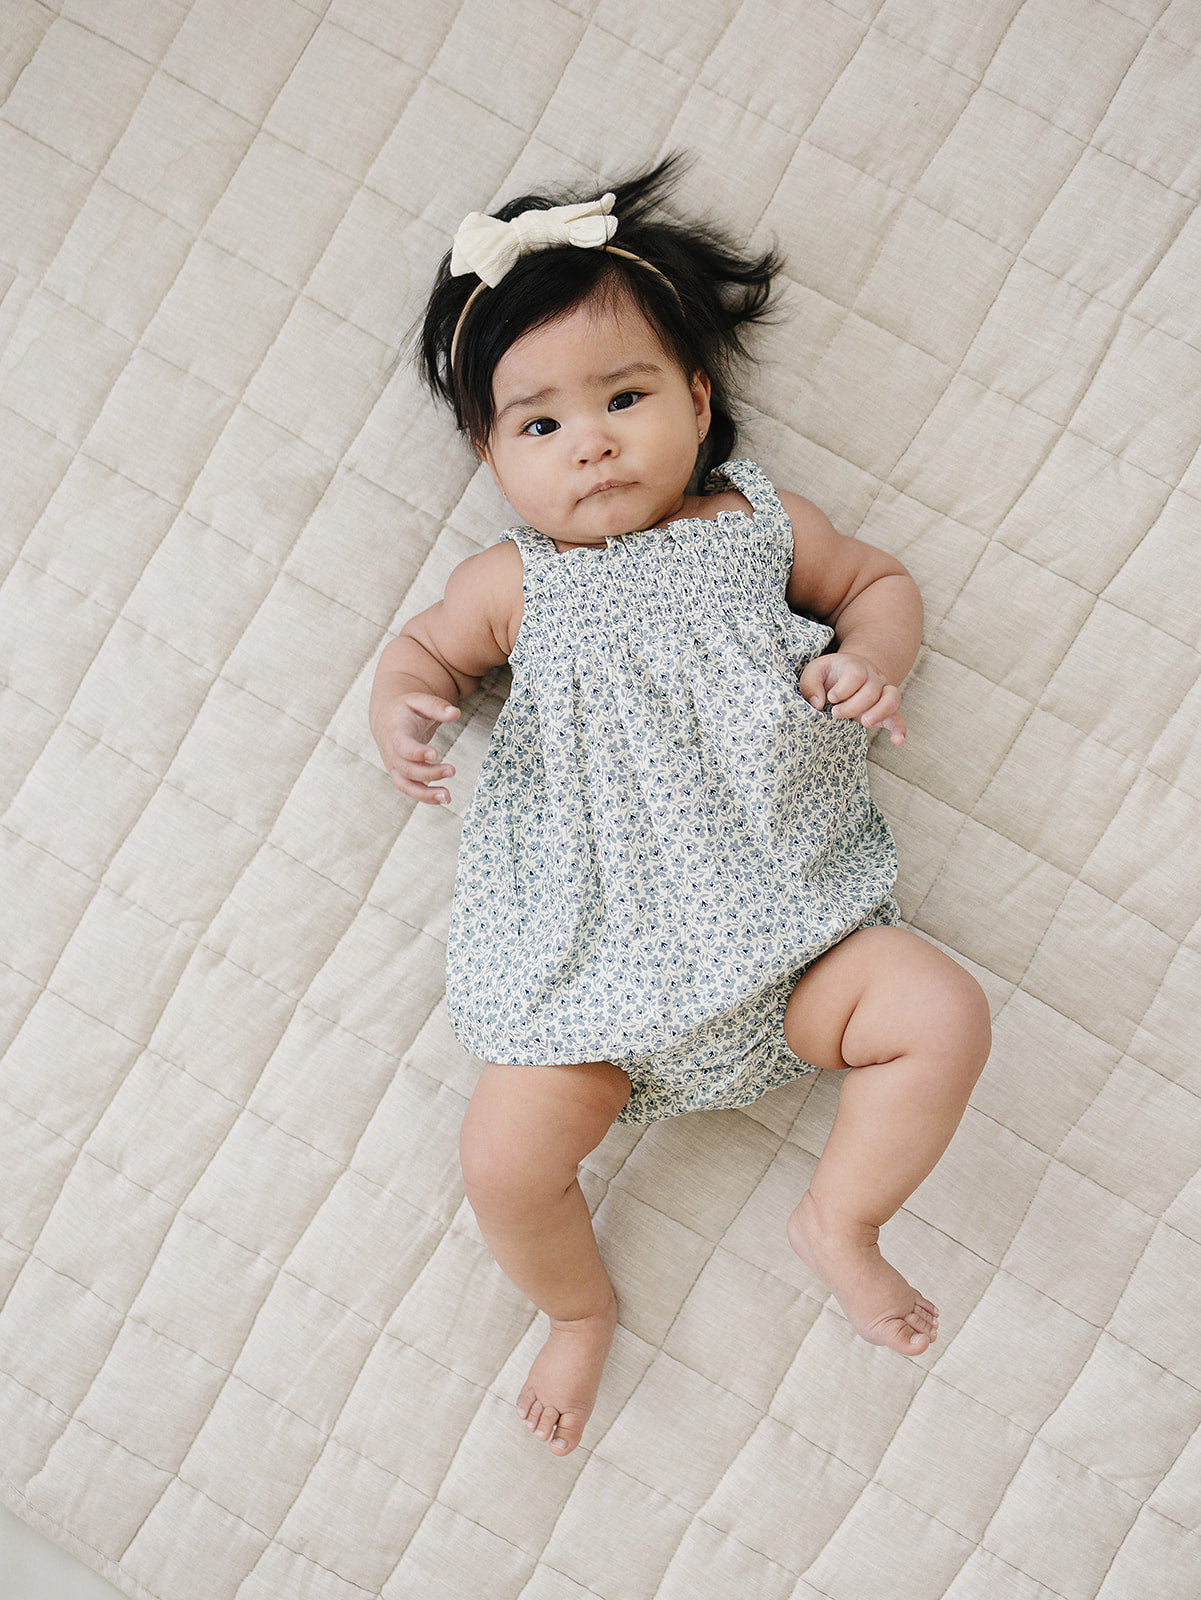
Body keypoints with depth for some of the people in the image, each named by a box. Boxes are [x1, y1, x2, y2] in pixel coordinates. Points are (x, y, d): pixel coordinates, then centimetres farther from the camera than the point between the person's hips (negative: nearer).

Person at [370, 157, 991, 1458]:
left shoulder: (759, 523, 9)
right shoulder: (514, 583, 6)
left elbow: (877, 581, 21)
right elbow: (426, 646, 19)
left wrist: (867, 657, -2)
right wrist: (401, 711, -5)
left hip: (788, 932, 1)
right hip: (592, 968, -1)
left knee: (944, 1014, -15)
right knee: (506, 1156, -13)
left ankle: (839, 1219, 11)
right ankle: (580, 1309, 22)